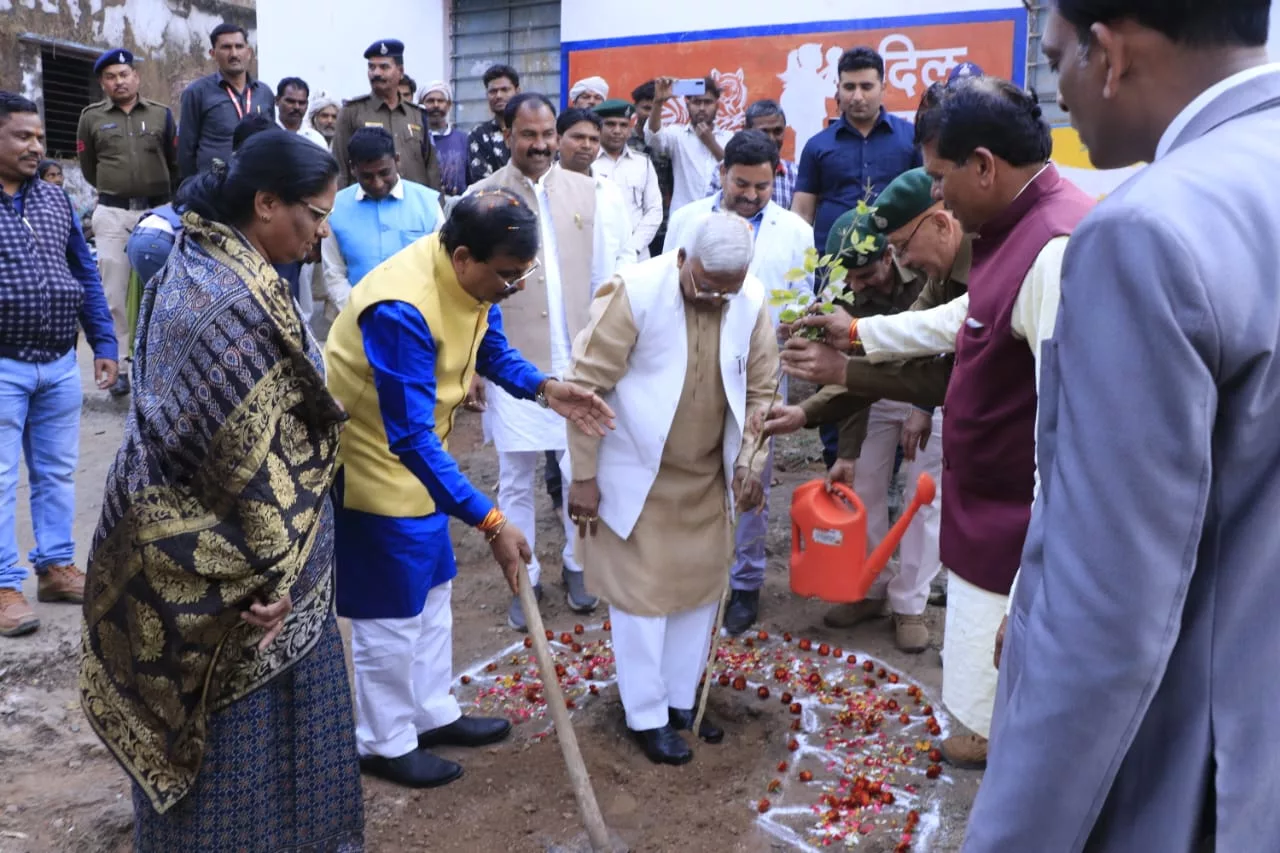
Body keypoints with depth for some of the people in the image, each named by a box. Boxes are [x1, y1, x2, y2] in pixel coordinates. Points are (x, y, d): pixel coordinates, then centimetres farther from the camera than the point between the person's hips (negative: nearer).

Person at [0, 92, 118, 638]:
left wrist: (103, 345, 7)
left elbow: (87, 276, 12)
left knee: (57, 472, 12)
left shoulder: (55, 199, 8)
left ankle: (56, 566, 24)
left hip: (62, 364, 5)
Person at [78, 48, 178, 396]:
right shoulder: (91, 117, 5)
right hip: (112, 214, 0)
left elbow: (176, 162, 10)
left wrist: (164, 198, 11)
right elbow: (88, 168, 15)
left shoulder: (161, 114, 5)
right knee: (115, 293, -1)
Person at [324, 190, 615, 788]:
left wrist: (545, 389, -11)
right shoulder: (401, 309, -35)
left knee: (430, 594, 18)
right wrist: (489, 521, -35)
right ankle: (383, 742, 25)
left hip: (416, 455, 9)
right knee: (390, 612, 4)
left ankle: (433, 713, 36)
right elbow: (410, 438, -35)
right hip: (373, 460, -8)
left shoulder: (471, 278, -9)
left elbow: (491, 349, 9)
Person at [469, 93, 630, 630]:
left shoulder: (583, 191, 5)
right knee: (516, 479, 9)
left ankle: (577, 565, 29)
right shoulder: (481, 198, -3)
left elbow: (602, 277, 7)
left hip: (578, 360, 2)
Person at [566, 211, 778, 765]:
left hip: (708, 476, 5)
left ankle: (681, 700, 32)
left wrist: (750, 461, -5)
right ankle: (647, 716, 21)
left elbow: (761, 390, 5)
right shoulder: (634, 292, -21)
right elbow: (587, 384, -17)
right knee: (643, 592, 4)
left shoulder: (752, 302, -8)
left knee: (700, 588, 14)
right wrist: (583, 476, -15)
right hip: (637, 474, -4)